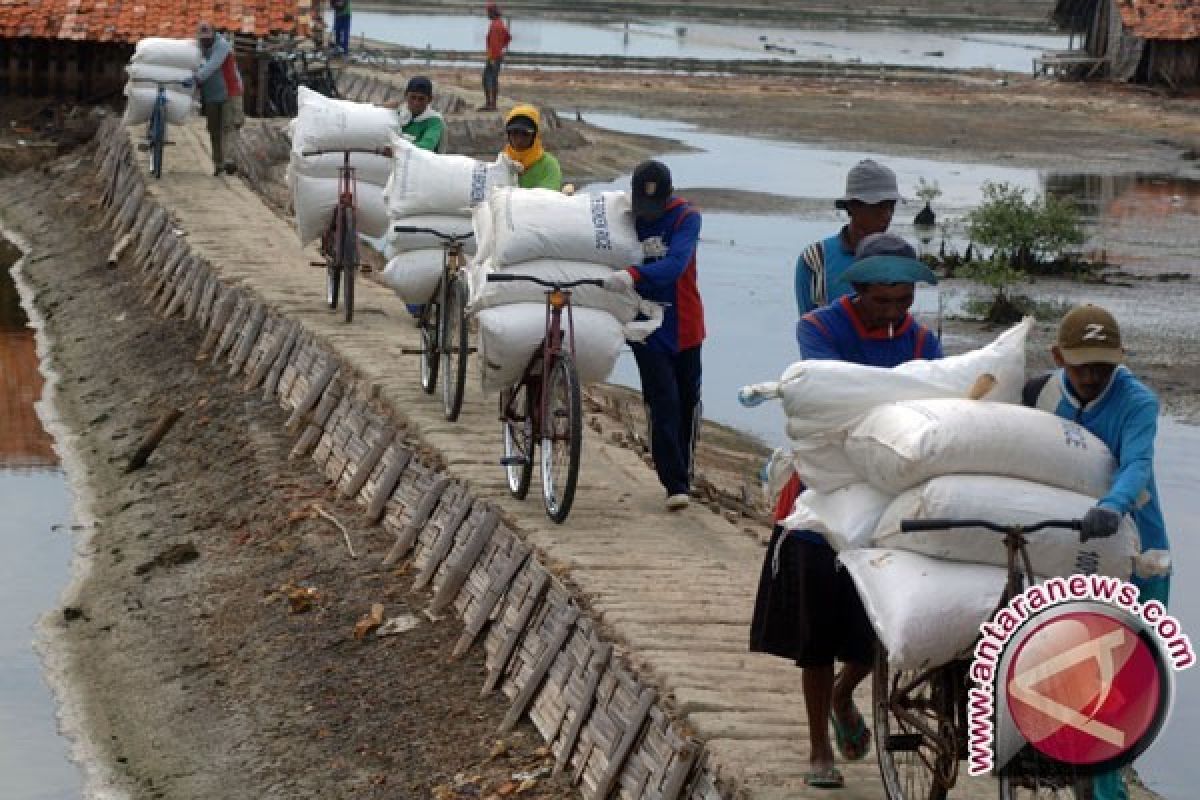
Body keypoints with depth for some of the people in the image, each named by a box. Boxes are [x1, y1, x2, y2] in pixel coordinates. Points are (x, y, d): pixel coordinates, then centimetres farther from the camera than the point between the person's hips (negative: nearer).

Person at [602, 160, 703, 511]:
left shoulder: (685, 217, -11)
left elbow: (676, 264, -27)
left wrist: (634, 276, -42)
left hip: (683, 324, 0)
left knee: (687, 400, 11)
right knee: (663, 402, -10)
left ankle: (683, 475, 27)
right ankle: (676, 484, -10)